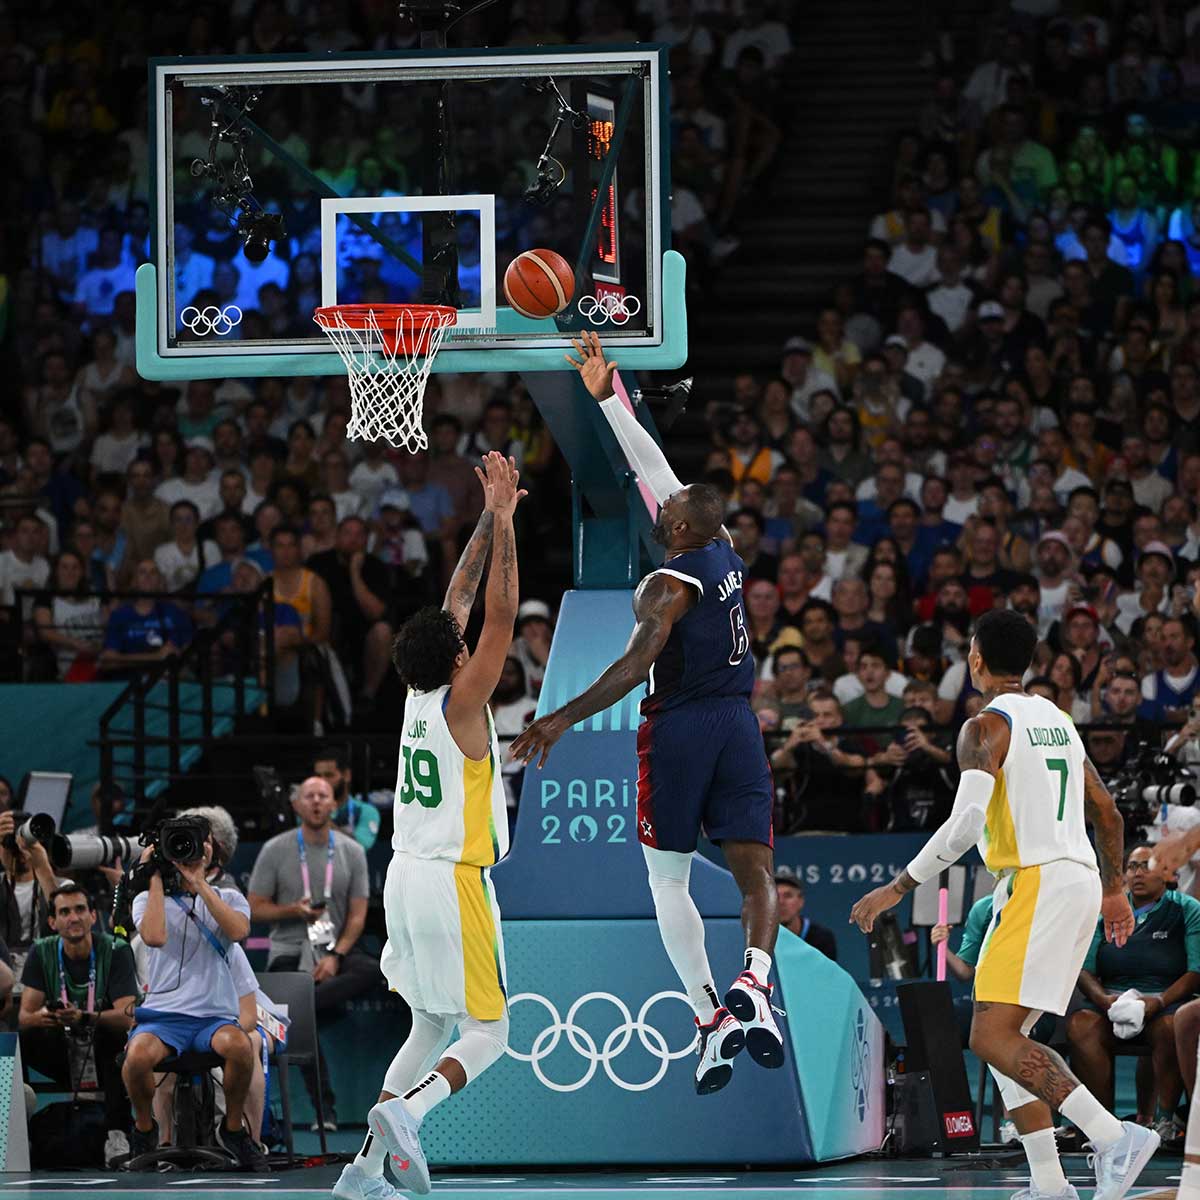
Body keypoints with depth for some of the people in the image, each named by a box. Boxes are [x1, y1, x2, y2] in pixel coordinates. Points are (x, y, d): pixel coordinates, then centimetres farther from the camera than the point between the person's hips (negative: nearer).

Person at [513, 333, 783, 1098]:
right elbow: (654, 467, 17)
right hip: (738, 722, 5)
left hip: (679, 727, -5)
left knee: (668, 879, 6)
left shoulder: (667, 586, -11)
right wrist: (605, 397, 20)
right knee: (755, 870, -2)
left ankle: (711, 1015, -6)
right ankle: (755, 983, -29)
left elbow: (637, 665, -24)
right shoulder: (722, 549, 8)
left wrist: (564, 720, -24)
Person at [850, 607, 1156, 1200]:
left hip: (1035, 883, -9)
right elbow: (1107, 812, 23)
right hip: (1079, 879, 9)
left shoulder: (987, 727, -9)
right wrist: (1113, 890, 36)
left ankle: (1116, 1137, -23)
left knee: (993, 1037, -13)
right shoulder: (1058, 720, 18)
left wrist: (898, 887, -15)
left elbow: (965, 823, -21)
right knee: (1005, 1039, 12)